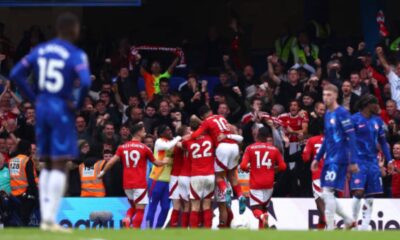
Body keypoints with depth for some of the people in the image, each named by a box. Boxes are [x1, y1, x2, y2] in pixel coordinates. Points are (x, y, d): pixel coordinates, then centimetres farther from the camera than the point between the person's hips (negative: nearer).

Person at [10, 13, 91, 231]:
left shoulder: (39, 50, 8)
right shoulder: (76, 55, -10)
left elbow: (16, 74, 7)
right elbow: (85, 83, -24)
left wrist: (33, 98, 9)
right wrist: (78, 104, -8)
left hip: (42, 108, 6)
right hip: (62, 111, -6)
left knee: (47, 165, 14)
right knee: (59, 165, -4)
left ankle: (45, 218, 12)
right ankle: (50, 219, -10)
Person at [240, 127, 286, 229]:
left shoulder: (250, 148, -2)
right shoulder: (274, 149, 3)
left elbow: (243, 166, -9)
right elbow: (283, 166, 2)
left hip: (255, 184, -2)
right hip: (269, 184, 2)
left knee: (256, 208, -2)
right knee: (264, 206, 20)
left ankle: (262, 216, -34)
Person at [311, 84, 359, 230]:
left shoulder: (342, 113, -10)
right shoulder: (327, 114, 15)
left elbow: (351, 138, -14)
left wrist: (353, 161, -18)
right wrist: (317, 158, 21)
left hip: (339, 159, -9)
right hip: (329, 159, 9)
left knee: (328, 192, -13)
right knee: (326, 194, 9)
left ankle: (330, 228, -8)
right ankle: (348, 220, 22)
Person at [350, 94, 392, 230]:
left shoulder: (377, 121, 12)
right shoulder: (354, 119, -6)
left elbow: (383, 142, 18)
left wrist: (389, 160, 11)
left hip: (372, 161, 6)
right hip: (358, 161, -6)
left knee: (370, 198, 3)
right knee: (359, 191, -18)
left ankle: (364, 227, 8)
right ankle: (353, 222, -3)